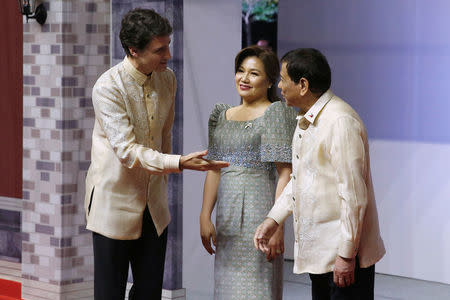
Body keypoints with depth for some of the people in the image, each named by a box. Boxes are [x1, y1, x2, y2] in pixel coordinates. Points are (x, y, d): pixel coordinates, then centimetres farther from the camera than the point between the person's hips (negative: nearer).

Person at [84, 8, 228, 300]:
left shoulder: (168, 79, 2)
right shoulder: (108, 87, -19)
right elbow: (127, 151, -26)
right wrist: (180, 163, -35)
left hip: (154, 205, 6)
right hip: (116, 204, -6)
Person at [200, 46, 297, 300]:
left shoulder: (275, 114, -6)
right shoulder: (223, 115, 14)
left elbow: (285, 174, -11)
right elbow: (214, 169, 14)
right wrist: (205, 217, 7)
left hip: (258, 211, -6)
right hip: (227, 217, 6)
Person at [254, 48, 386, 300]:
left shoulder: (341, 122, -19)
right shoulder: (307, 121, 13)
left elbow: (354, 195, -22)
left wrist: (346, 254, -22)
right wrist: (274, 219, 16)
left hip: (344, 255, -10)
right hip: (318, 254, 10)